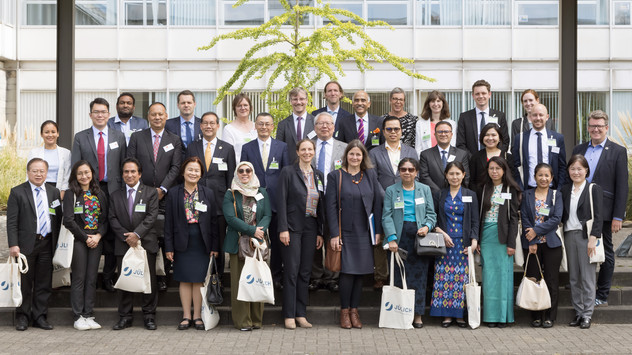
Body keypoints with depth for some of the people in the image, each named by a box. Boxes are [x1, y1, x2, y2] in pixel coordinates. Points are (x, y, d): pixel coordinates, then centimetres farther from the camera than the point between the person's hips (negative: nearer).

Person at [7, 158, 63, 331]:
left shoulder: (54, 193, 11)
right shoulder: (17, 192, -1)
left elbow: (58, 219, 14)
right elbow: (12, 221, -5)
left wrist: (55, 243, 7)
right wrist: (13, 244, -14)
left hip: (47, 245, 4)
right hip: (26, 245, -3)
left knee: (44, 283, 8)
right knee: (25, 282, 2)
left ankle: (40, 317, 17)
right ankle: (22, 317, 14)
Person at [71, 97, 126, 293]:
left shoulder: (119, 137, 10)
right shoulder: (80, 138, 7)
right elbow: (75, 167, 4)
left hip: (113, 191, 1)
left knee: (112, 236, 2)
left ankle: (108, 278, 9)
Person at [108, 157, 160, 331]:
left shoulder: (151, 193, 4)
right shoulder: (115, 196, 12)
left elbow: (151, 217, -5)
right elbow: (112, 219, 4)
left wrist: (137, 234, -17)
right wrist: (126, 237, -9)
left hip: (146, 243, -2)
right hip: (123, 245, 2)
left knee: (149, 280, 1)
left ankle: (149, 316, 10)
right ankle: (125, 317, 13)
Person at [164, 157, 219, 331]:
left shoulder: (208, 193, 5)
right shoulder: (174, 193, 4)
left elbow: (214, 221, 5)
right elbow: (168, 222, 3)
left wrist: (214, 246, 0)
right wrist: (169, 247, -3)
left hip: (202, 243, 0)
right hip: (182, 243, 0)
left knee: (199, 280, 2)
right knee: (185, 280, 3)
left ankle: (197, 316, 11)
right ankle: (186, 316, 12)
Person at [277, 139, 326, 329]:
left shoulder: (319, 175, 13)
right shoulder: (288, 172, -2)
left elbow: (321, 205, 14)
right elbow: (282, 201, -7)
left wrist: (320, 232, 9)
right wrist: (283, 228, -15)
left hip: (310, 228, 5)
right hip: (292, 226, -5)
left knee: (305, 271, 7)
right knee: (291, 270, -4)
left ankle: (301, 314, 13)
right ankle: (289, 315, 2)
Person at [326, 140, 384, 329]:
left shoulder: (370, 175, 8)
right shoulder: (335, 176, -1)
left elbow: (378, 202, 7)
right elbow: (331, 206, -4)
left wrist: (378, 230, 1)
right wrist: (334, 234, -11)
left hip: (364, 232, 3)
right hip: (345, 231, -3)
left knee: (360, 271, 5)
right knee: (348, 272, -6)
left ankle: (354, 310, 15)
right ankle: (345, 311, 7)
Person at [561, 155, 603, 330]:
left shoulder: (594, 189, -1)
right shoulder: (565, 190, 13)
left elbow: (598, 216, -6)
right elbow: (562, 215, 12)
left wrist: (593, 238, -15)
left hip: (586, 235, -4)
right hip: (569, 236, 5)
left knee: (588, 277, -2)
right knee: (573, 277, 7)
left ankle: (587, 314, 4)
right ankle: (578, 312, 16)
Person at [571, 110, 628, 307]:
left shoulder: (618, 151, -2)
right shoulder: (578, 149, 11)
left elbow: (622, 187, -5)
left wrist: (618, 217, -10)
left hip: (604, 213, -4)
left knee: (606, 253, 6)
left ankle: (602, 296, 14)